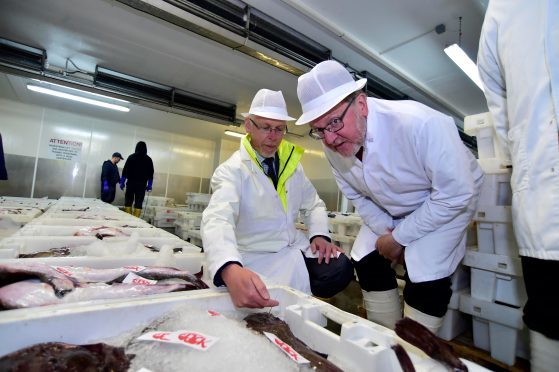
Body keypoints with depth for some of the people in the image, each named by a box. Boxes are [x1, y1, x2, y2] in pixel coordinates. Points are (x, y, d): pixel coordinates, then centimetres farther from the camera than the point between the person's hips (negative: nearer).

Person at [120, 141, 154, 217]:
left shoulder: (131, 157, -1)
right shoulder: (148, 159, 3)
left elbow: (125, 171, -2)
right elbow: (151, 174, 4)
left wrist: (122, 182, 4)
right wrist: (149, 185, 10)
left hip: (131, 183, -1)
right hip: (142, 184, 1)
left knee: (128, 202, 10)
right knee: (138, 203, 4)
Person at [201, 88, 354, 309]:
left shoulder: (291, 163, 6)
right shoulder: (231, 170, -13)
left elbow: (313, 205, 13)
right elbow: (217, 219, -31)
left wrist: (320, 234, -8)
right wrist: (231, 271, -51)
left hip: (296, 248, 5)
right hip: (259, 259, -5)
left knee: (341, 269, -16)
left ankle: (300, 299, 7)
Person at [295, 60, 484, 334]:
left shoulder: (420, 124, -37)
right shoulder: (332, 146, -18)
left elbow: (456, 193, -28)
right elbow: (356, 196, -2)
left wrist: (400, 238, -22)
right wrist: (385, 231, -12)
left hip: (450, 201, -4)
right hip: (389, 211, 5)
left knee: (424, 274, -19)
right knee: (367, 261, -1)